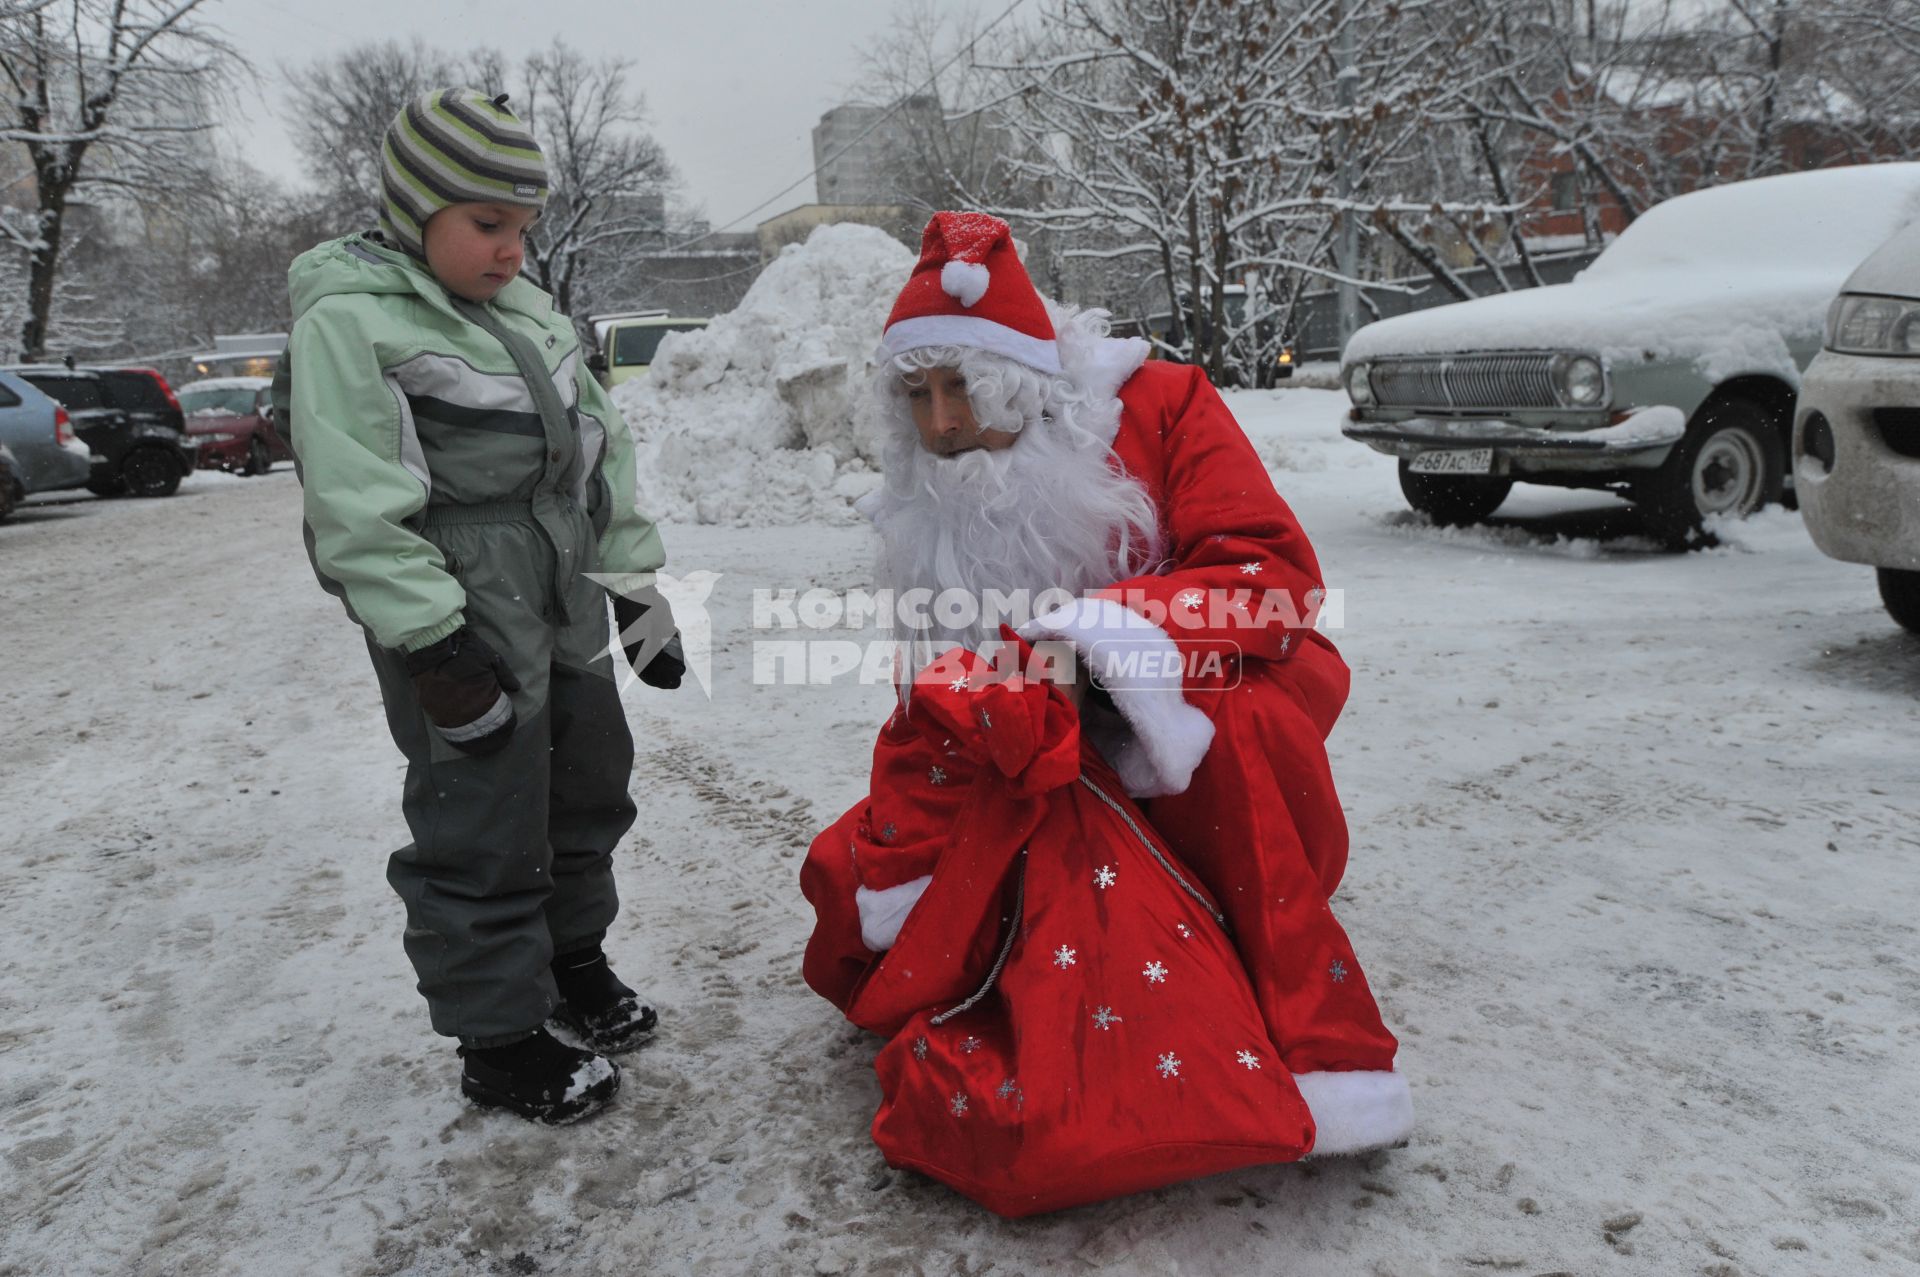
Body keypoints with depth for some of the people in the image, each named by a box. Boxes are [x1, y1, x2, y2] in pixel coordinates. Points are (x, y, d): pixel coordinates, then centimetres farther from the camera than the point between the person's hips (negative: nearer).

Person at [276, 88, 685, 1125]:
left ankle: (573, 959, 41)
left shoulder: (527, 313, 13)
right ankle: (498, 1040, 17)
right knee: (484, 831, -1)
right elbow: (360, 512, -18)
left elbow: (602, 450, 16)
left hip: (566, 610, 8)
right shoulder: (347, 320, -11)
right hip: (467, 625, -8)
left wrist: (635, 586, 13)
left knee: (589, 784, 19)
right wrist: (434, 647, -21)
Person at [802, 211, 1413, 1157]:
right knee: (849, 875, -7)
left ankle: (1324, 1051, -31)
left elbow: (1278, 578, -24)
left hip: (1205, 699, -4)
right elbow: (932, 708, 0)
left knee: (1231, 730, -42)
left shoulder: (1159, 406, -15)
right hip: (1048, 752, 5)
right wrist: (898, 869, -9)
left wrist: (1122, 623, -40)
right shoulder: (938, 506, -2)